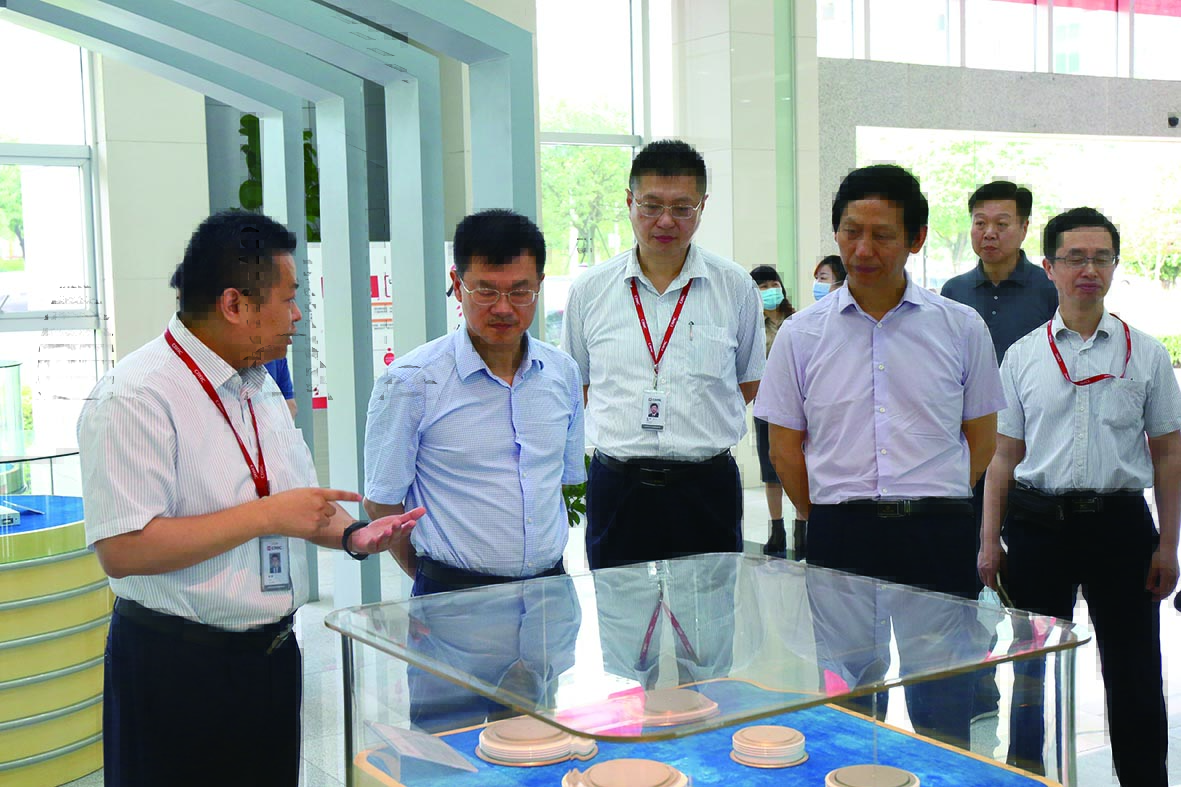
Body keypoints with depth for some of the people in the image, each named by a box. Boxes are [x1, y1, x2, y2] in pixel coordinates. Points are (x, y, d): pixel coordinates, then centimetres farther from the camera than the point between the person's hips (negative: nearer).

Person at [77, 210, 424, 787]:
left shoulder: (260, 386, 10)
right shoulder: (133, 398, -17)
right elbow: (122, 550, -25)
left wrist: (351, 535, -1)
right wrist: (266, 516, -24)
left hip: (273, 650, 8)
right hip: (176, 670, -8)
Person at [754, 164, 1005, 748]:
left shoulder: (961, 327, 5)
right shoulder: (801, 334, 5)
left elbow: (981, 439, 9)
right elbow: (785, 446, 9)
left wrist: (932, 507, 4)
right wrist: (832, 522, 6)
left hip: (939, 535, 0)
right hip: (840, 541, 0)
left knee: (944, 716, 3)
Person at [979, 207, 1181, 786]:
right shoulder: (1022, 356, 5)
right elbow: (1004, 455, 7)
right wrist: (990, 539, 3)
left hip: (1119, 521, 0)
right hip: (1038, 522, 1)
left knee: (1133, 673, 7)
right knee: (1028, 666, 9)